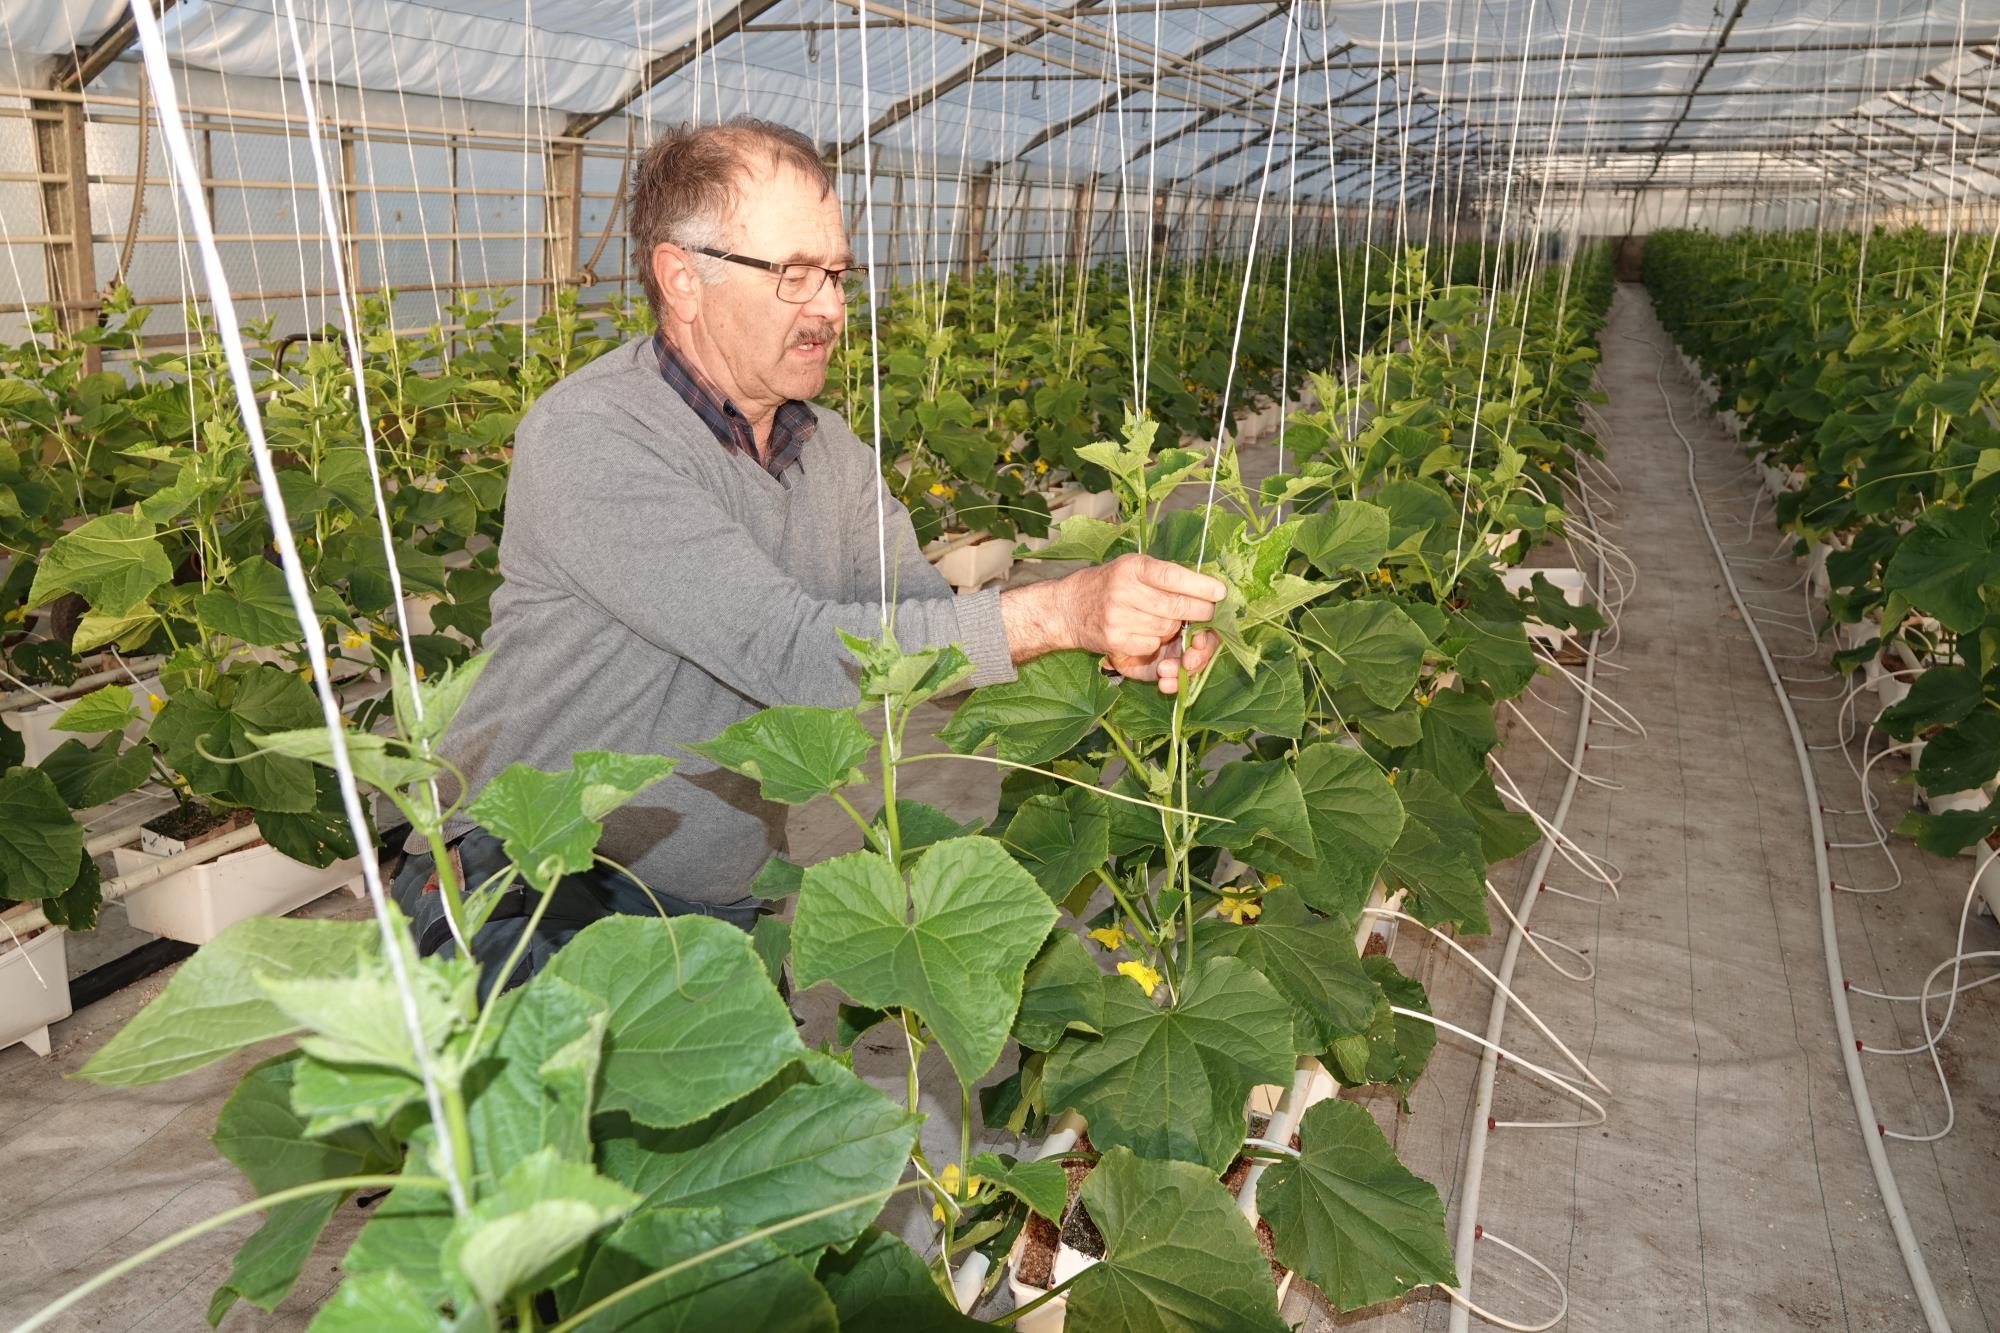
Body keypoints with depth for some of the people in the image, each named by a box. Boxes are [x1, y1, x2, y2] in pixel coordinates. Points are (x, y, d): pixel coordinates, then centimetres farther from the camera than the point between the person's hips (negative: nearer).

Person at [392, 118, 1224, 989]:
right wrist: (1059, 611, -29)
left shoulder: (835, 453, 8)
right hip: (533, 905, -6)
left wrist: (1115, 634, -16)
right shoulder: (588, 436, -18)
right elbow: (791, 650, -26)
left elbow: (918, 615, 1)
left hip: (732, 906, 6)